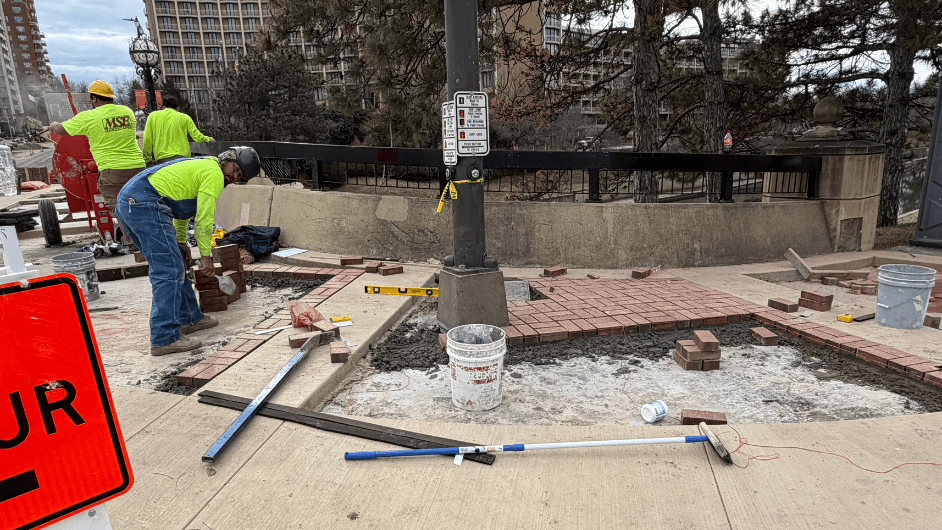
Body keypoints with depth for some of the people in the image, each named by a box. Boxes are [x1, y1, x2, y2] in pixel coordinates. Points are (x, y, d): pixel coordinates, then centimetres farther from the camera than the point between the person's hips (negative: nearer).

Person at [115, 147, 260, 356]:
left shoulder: (199, 166, 28)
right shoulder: (214, 174, -4)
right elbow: (204, 219, -6)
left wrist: (181, 242, 29)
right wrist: (206, 257, 1)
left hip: (126, 202, 11)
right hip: (145, 204, -11)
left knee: (173, 262, 16)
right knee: (168, 270, -12)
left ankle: (189, 318, 26)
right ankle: (165, 339, -13)